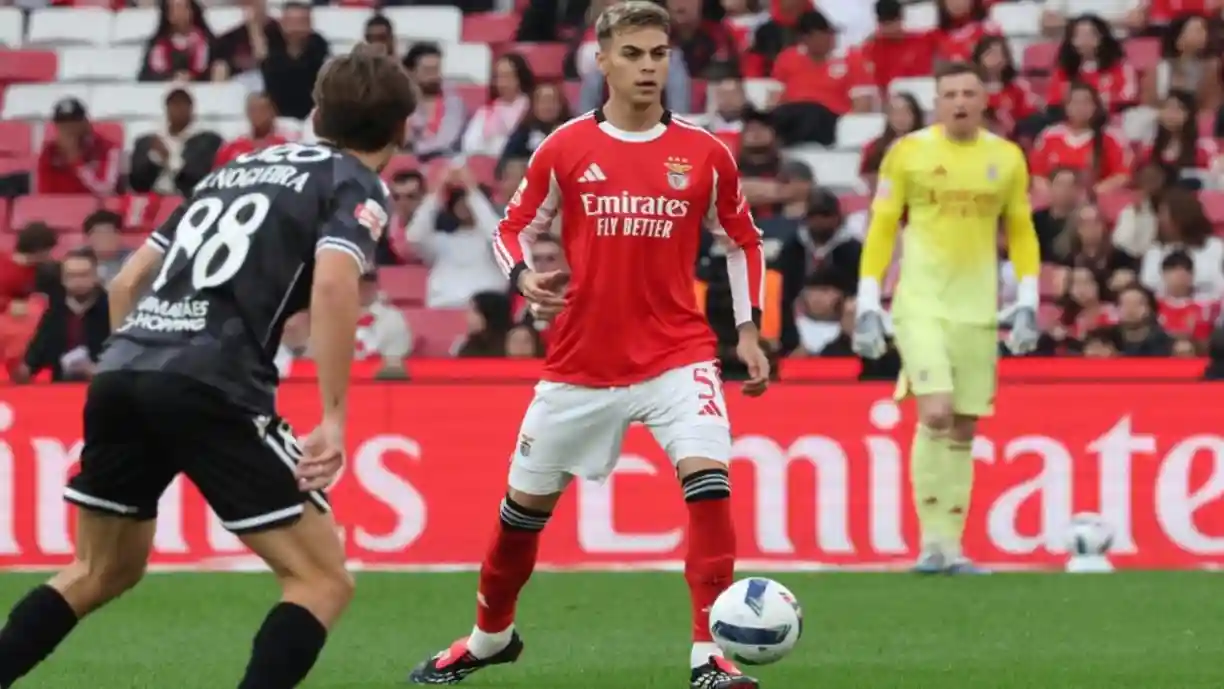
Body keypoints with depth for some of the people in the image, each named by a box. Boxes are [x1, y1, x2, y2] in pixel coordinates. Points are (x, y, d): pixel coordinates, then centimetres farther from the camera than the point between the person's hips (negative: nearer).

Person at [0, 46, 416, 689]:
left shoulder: (238, 167, 28)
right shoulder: (356, 186, 8)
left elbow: (127, 283, 26)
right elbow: (332, 281, -14)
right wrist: (333, 417, -15)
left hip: (119, 371, 7)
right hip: (210, 389, -7)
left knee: (100, 573, 25)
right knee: (322, 581, 2)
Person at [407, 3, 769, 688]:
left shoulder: (705, 155, -1)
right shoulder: (566, 148, -2)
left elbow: (743, 241, 12)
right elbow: (515, 227, 8)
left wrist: (749, 331, 4)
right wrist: (523, 274, -13)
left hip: (676, 354, -1)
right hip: (580, 360, 1)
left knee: (708, 475, -23)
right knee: (527, 498, 11)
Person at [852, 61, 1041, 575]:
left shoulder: (1007, 158, 6)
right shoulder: (908, 153, -1)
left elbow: (1021, 234, 13)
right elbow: (881, 230, 2)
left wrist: (1027, 306, 4)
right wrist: (868, 307, -3)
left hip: (978, 310, 3)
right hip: (921, 304, -3)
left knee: (964, 430, 5)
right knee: (936, 413, -18)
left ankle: (951, 547, 12)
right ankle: (933, 540, -10)